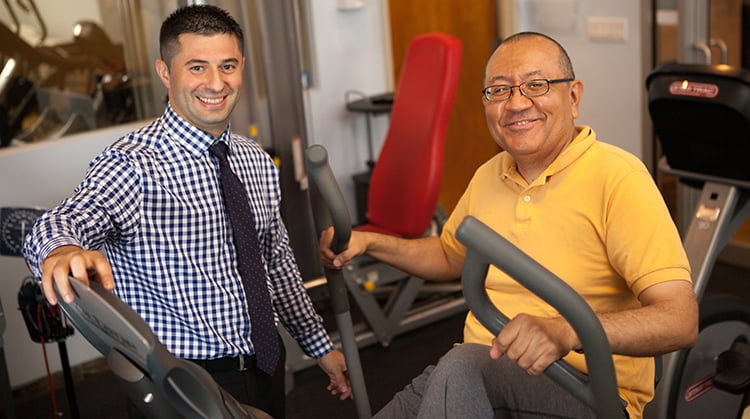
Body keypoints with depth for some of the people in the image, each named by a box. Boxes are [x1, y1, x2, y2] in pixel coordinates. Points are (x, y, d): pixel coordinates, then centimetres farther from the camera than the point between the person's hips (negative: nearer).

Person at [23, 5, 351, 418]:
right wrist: (60, 251, -60)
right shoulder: (132, 166, -18)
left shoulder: (257, 162, 3)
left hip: (266, 364, 6)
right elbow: (63, 221, -37)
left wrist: (320, 345, 17)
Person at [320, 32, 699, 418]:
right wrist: (370, 242, 12)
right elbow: (451, 256, 27)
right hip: (472, 377, 7)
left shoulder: (617, 177, -15)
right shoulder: (488, 176, 8)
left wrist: (567, 332, -39)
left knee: (462, 366, -33)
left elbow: (680, 321, -22)